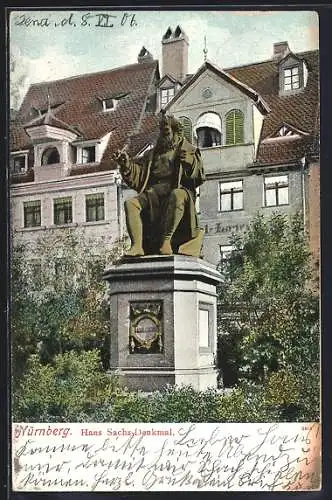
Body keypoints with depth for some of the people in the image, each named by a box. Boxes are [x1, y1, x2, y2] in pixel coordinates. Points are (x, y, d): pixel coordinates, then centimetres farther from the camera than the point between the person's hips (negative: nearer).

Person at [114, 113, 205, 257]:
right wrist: (127, 164, 3)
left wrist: (190, 162, -14)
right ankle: (137, 245, -36)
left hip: (177, 190, -4)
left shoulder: (189, 151, 20)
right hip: (153, 192, 4)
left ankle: (166, 240, -44)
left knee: (178, 195, -40)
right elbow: (137, 176, 21)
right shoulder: (152, 154, 30)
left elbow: (199, 177, 5)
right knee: (130, 203, -25)